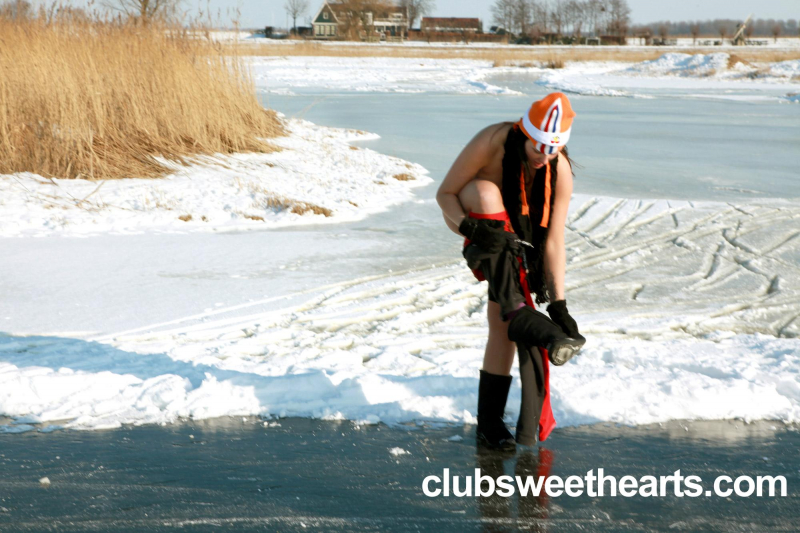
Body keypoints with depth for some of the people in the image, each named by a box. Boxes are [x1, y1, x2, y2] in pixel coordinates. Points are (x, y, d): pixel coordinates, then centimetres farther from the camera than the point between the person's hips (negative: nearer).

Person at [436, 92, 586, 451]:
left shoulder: (560, 172, -24)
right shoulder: (492, 142, -32)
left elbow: (553, 242, -20)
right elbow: (444, 193, -24)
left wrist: (558, 304, -25)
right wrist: (470, 227, -44)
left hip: (517, 235, 2)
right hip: (467, 217, -2)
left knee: (502, 327, -10)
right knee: (486, 191, -38)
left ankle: (490, 422, 3)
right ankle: (518, 312, -48)